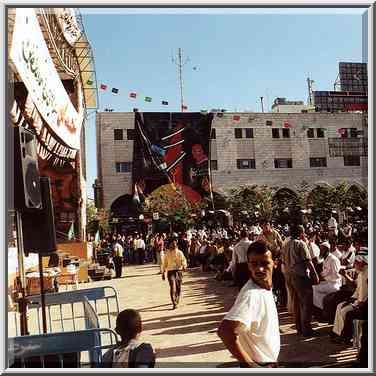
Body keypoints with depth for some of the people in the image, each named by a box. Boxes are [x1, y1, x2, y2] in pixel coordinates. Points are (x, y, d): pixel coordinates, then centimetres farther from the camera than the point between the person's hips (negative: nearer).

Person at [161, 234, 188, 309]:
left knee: (178, 288, 9)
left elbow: (183, 260, -4)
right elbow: (164, 264, 10)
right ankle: (174, 304, -11)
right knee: (173, 287, -16)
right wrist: (163, 273, 10)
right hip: (171, 271, -2)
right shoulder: (167, 253, 4)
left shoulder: (179, 252, 4)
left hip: (179, 271, 2)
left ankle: (177, 301, 35)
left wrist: (184, 266, -25)